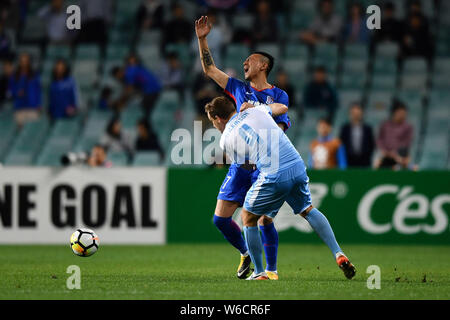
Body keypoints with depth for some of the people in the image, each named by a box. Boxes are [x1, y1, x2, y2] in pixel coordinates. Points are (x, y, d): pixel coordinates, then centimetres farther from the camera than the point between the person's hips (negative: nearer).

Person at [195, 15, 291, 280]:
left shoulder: (279, 96, 4)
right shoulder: (240, 89, 15)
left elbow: (280, 127, -6)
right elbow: (210, 69, 19)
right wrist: (202, 40, 13)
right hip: (241, 164, 4)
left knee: (265, 220, -10)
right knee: (221, 218, -1)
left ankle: (271, 269, 1)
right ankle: (246, 254, 20)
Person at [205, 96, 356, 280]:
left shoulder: (226, 139, 4)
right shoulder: (256, 111, 16)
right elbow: (282, 108, 34)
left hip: (274, 176, -5)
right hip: (297, 166, 5)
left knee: (248, 217, 17)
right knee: (308, 210, 27)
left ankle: (259, 273, 20)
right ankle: (338, 254, 16)